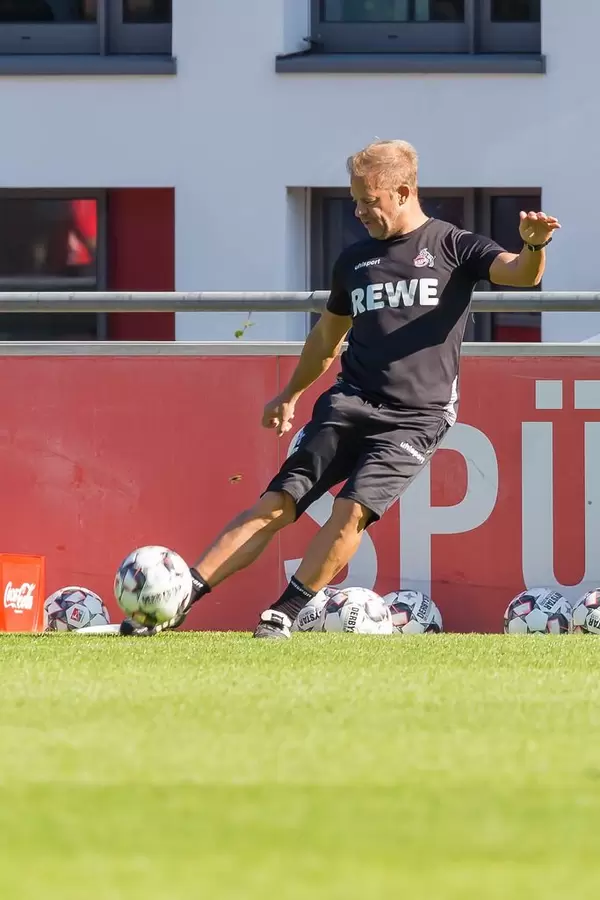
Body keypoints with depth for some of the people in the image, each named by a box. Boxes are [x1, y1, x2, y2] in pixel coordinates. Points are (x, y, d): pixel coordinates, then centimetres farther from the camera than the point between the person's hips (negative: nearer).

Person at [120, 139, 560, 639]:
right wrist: (291, 394, 35)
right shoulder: (355, 260, 15)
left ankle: (285, 613, -11)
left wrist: (533, 247, -37)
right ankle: (180, 599, -8)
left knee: (353, 508, -22)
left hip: (416, 419, -4)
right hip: (349, 405, 4)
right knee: (279, 502, -6)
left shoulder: (453, 247, 1)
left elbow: (519, 274, -15)